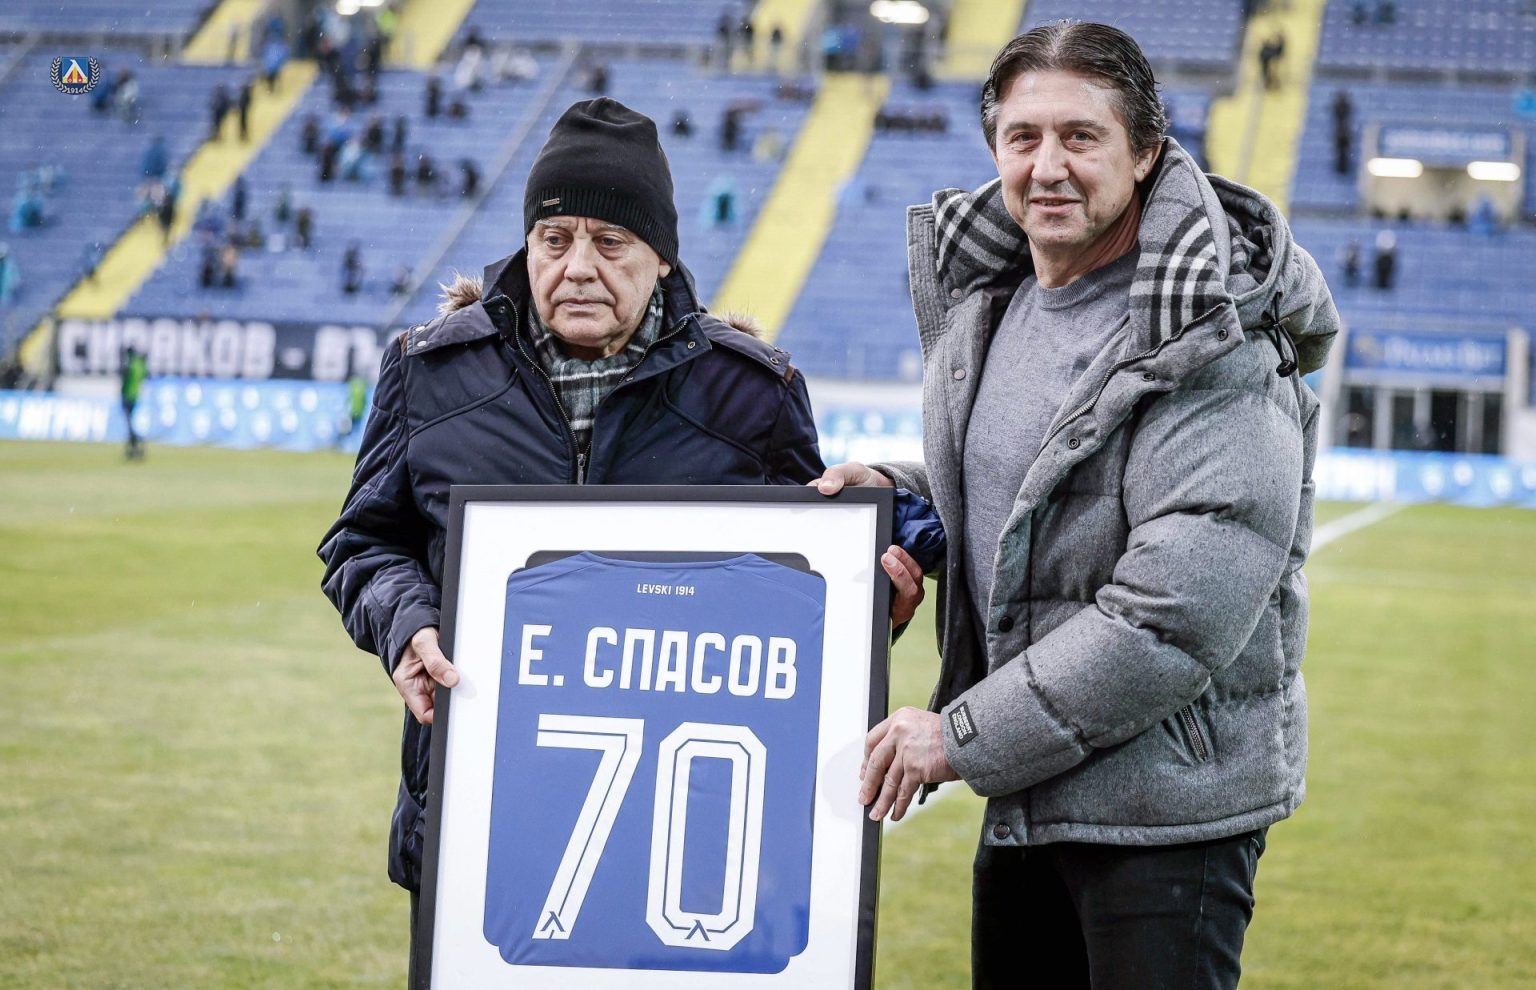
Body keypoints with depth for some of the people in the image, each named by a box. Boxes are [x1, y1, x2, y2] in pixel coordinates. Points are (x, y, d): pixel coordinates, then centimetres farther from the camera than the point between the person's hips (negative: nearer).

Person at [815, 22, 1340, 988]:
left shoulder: (1214, 345, -18)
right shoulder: (983, 299, 7)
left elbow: (1181, 612, -25)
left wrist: (964, 735, -20)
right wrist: (904, 495, 3)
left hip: (1171, 805, -8)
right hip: (1028, 796, 8)